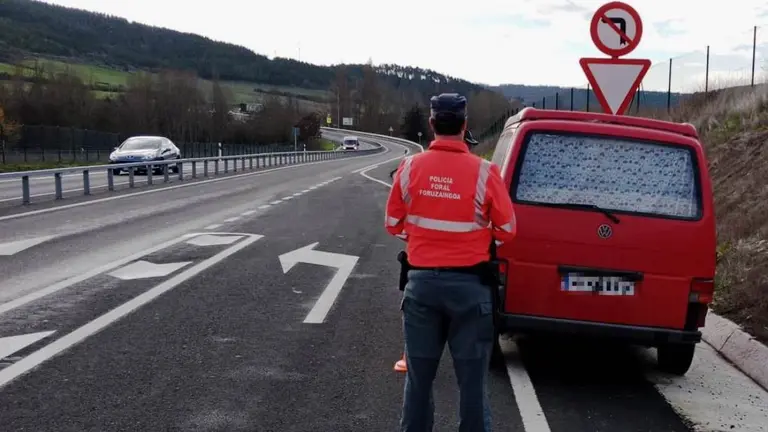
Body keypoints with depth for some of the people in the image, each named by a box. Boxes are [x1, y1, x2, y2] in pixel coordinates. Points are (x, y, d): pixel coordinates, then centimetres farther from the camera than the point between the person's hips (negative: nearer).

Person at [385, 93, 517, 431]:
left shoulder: (410, 168, -4)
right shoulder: (484, 172, -11)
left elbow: (393, 224, 6)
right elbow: (507, 231, -3)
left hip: (422, 282, 2)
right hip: (469, 284, -2)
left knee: (419, 376, 14)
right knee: (471, 378, 8)